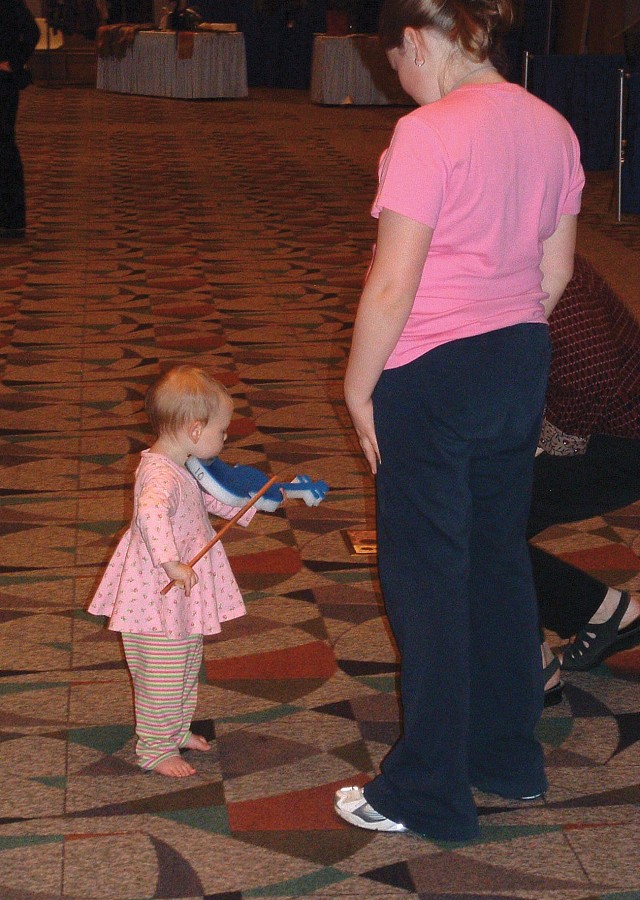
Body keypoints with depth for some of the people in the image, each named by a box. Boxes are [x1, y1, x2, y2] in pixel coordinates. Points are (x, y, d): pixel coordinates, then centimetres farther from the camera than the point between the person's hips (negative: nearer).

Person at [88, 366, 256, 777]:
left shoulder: (182, 468, 6)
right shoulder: (161, 475, -28)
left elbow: (208, 498, 24)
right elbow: (151, 513, -47)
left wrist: (251, 504, 20)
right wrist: (172, 564, -47)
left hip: (181, 598, 10)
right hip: (158, 601, -10)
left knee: (188, 668, 24)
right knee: (163, 677, 4)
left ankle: (177, 730, 42)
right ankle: (155, 748, 20)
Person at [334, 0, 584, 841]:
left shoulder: (428, 134, -19)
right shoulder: (552, 128, 4)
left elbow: (392, 287, -20)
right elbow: (556, 271, 11)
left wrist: (359, 386, -8)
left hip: (431, 374, -8)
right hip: (521, 364, 8)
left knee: (427, 580, 4)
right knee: (500, 559, 19)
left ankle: (429, 794, 17)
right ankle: (510, 755, 34)